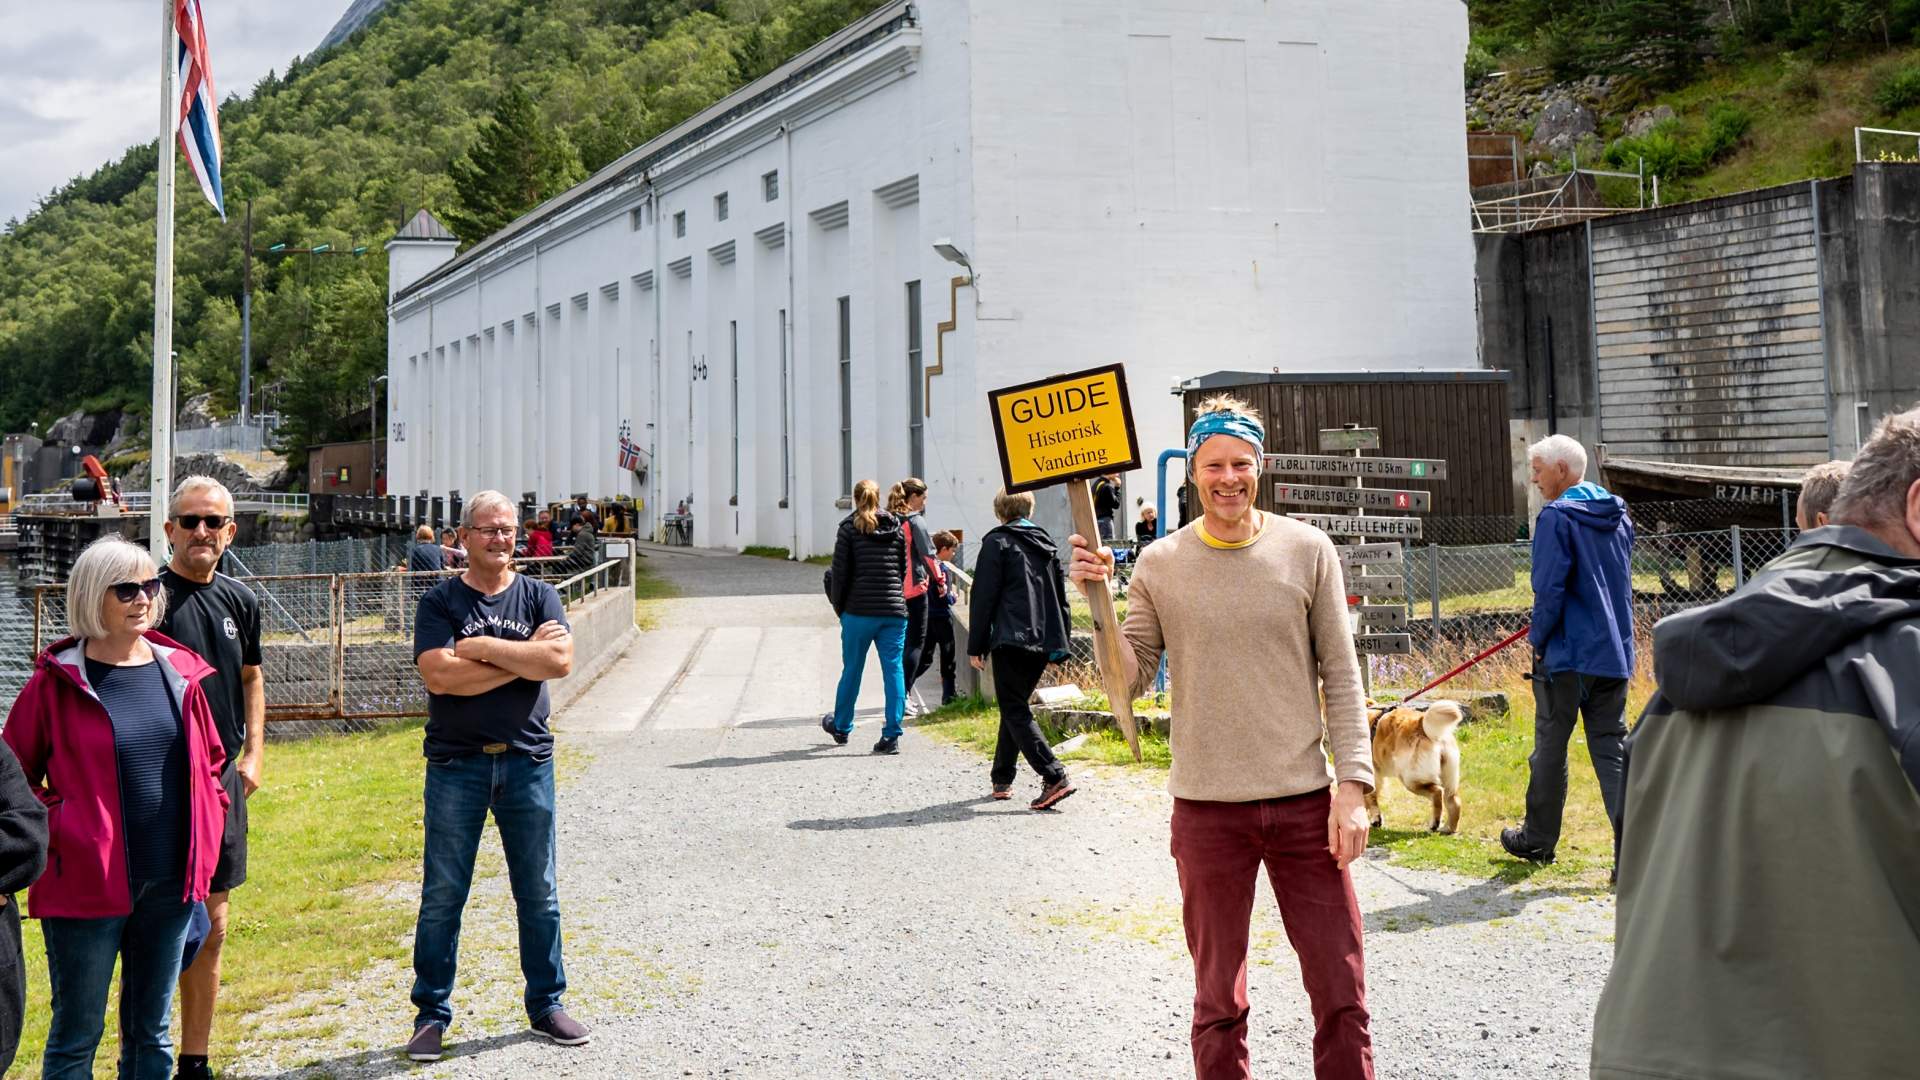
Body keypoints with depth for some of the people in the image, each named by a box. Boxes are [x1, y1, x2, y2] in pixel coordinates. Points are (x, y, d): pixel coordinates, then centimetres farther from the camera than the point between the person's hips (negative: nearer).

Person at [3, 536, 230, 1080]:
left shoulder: (179, 671, 5)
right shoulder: (57, 681, -7)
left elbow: (209, 761, 16)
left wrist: (205, 842, 9)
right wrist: (53, 832, -10)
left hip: (170, 881, 4)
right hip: (86, 882, -4)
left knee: (151, 1032, 16)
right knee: (77, 1035, 6)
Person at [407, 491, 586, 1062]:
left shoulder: (538, 596, 6)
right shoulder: (440, 602, 0)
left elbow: (560, 661, -12)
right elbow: (440, 676, -16)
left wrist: (484, 647, -14)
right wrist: (525, 656, -13)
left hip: (527, 762, 2)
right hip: (456, 764, -2)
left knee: (538, 893, 10)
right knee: (441, 895, 4)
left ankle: (546, 1005, 23)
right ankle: (432, 1013, 17)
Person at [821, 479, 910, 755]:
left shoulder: (849, 527, -2)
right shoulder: (897, 527, 8)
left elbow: (840, 572, -4)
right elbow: (904, 569, 10)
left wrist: (838, 606, 8)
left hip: (859, 611, -2)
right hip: (894, 611, 2)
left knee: (851, 670, 12)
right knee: (894, 670, 2)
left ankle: (841, 727, 29)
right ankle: (891, 735, -3)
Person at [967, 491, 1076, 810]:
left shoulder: (997, 542, -2)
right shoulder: (1047, 544, 18)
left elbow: (983, 598, -6)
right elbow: (1061, 597, 19)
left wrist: (975, 646, -2)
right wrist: (1060, 645, 22)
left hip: (1011, 640, -7)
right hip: (1044, 642, 7)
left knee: (1015, 711, -6)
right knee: (1015, 707, 18)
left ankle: (1054, 777, -20)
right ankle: (1002, 779, 23)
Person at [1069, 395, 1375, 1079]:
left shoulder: (1307, 550, 1)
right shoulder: (1160, 565, 2)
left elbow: (1341, 676, 3)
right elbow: (1131, 678, 1)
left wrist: (1353, 781, -4)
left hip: (1305, 800, 0)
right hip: (1207, 810, 0)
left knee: (1343, 998, 3)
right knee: (1219, 1004, 11)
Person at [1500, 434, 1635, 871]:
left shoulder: (1557, 516, -12)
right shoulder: (1618, 516, 12)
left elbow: (1549, 589, -17)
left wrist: (1538, 640, -4)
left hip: (1568, 654, -6)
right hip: (1614, 653, 6)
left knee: (1550, 749, 7)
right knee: (1612, 749, 6)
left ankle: (1538, 839, 20)